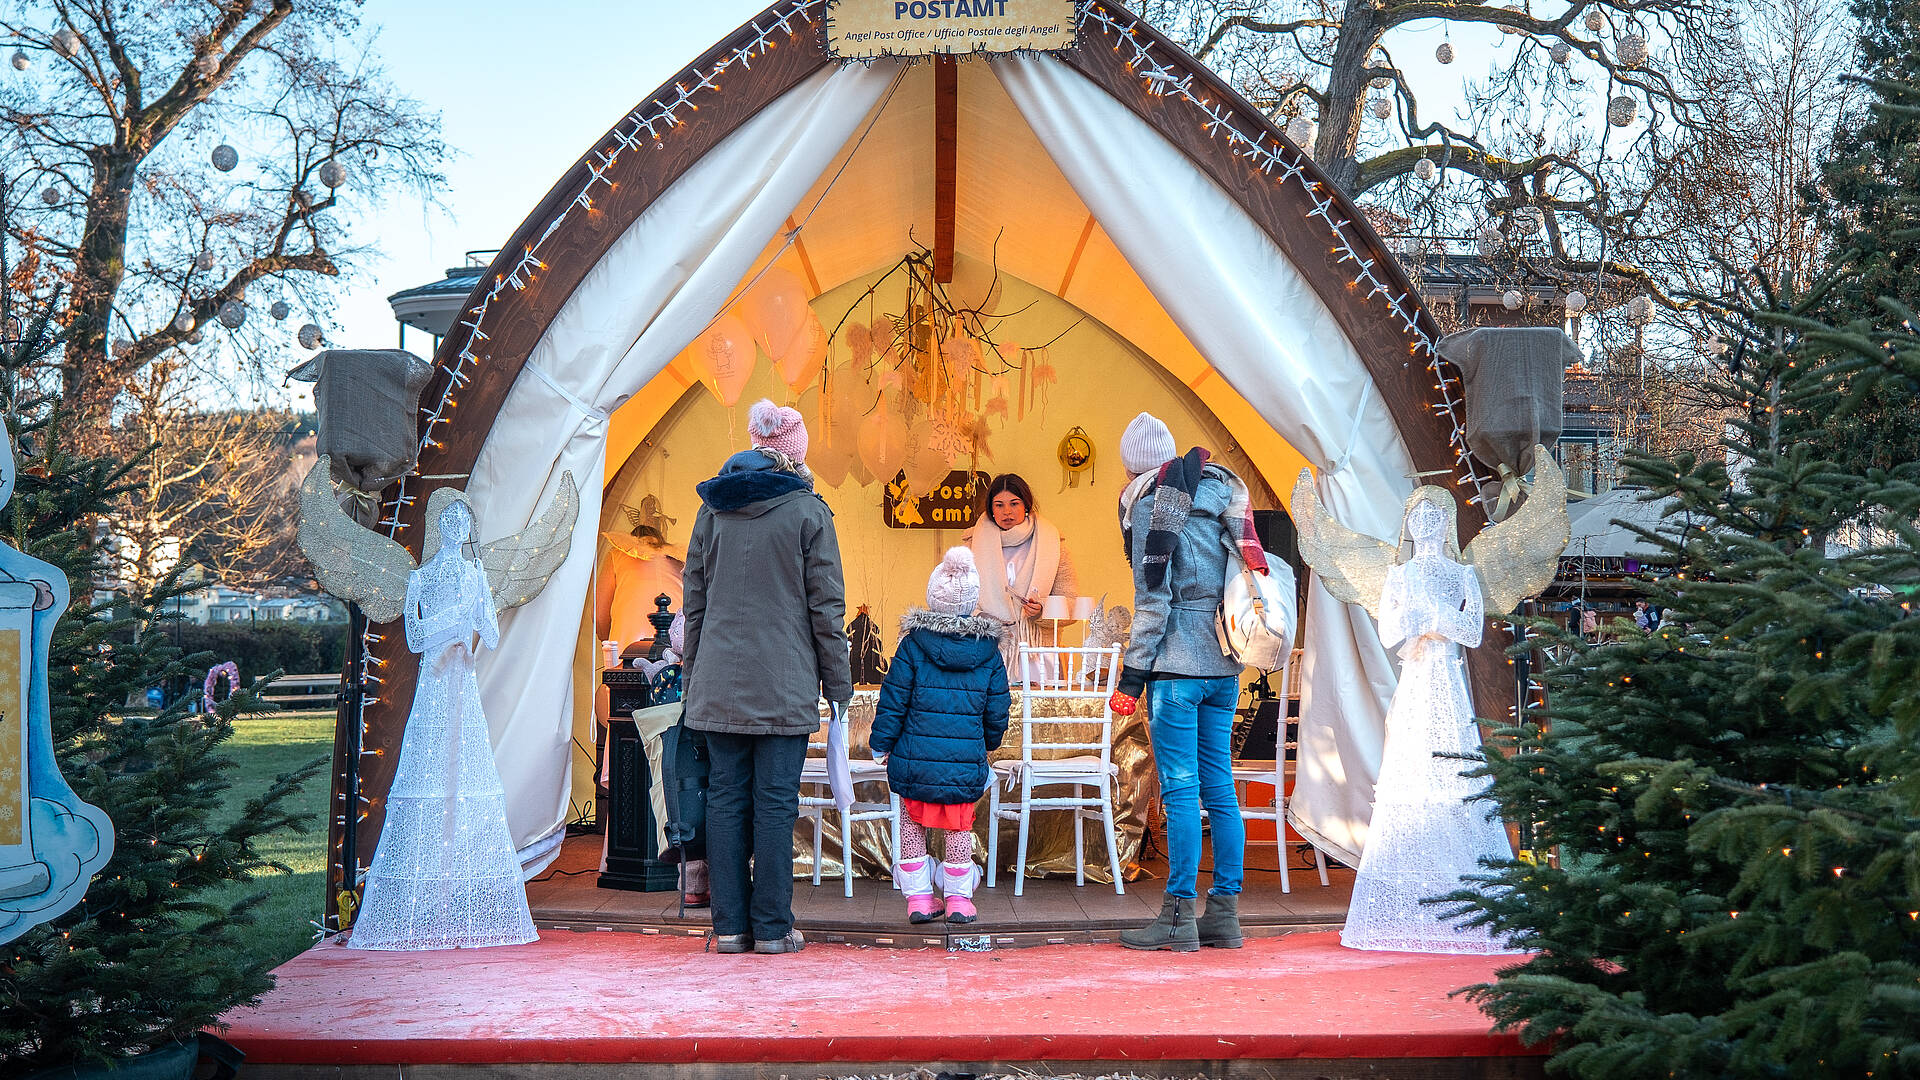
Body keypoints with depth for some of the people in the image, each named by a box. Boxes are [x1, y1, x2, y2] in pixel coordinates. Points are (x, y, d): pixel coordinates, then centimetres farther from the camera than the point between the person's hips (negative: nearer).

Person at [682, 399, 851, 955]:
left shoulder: (713, 508, 7)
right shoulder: (808, 511, -5)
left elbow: (694, 597, 10)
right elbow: (826, 604, -4)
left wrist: (691, 674, 17)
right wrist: (837, 680, 4)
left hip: (719, 680, 4)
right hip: (786, 682, -3)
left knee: (725, 797, 7)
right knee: (775, 801, 1)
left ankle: (729, 925, 10)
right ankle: (772, 927, 5)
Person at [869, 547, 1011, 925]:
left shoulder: (913, 643, -6)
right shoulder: (988, 650, 0)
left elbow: (893, 701, -4)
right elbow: (997, 709, 7)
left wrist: (882, 745, 7)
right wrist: (989, 743, 25)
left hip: (914, 760, -1)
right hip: (966, 762, 1)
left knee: (912, 823, 13)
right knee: (960, 826, 13)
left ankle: (918, 896, 15)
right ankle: (959, 898, 17)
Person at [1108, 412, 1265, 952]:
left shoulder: (1148, 502, -6)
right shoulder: (1221, 491, 14)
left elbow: (1152, 600, -12)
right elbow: (1251, 569, 15)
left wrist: (1131, 678, -8)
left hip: (1177, 666, -7)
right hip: (1224, 666, 7)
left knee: (1180, 790, -5)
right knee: (1219, 788, 9)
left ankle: (1179, 917, -3)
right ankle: (1224, 914, 12)